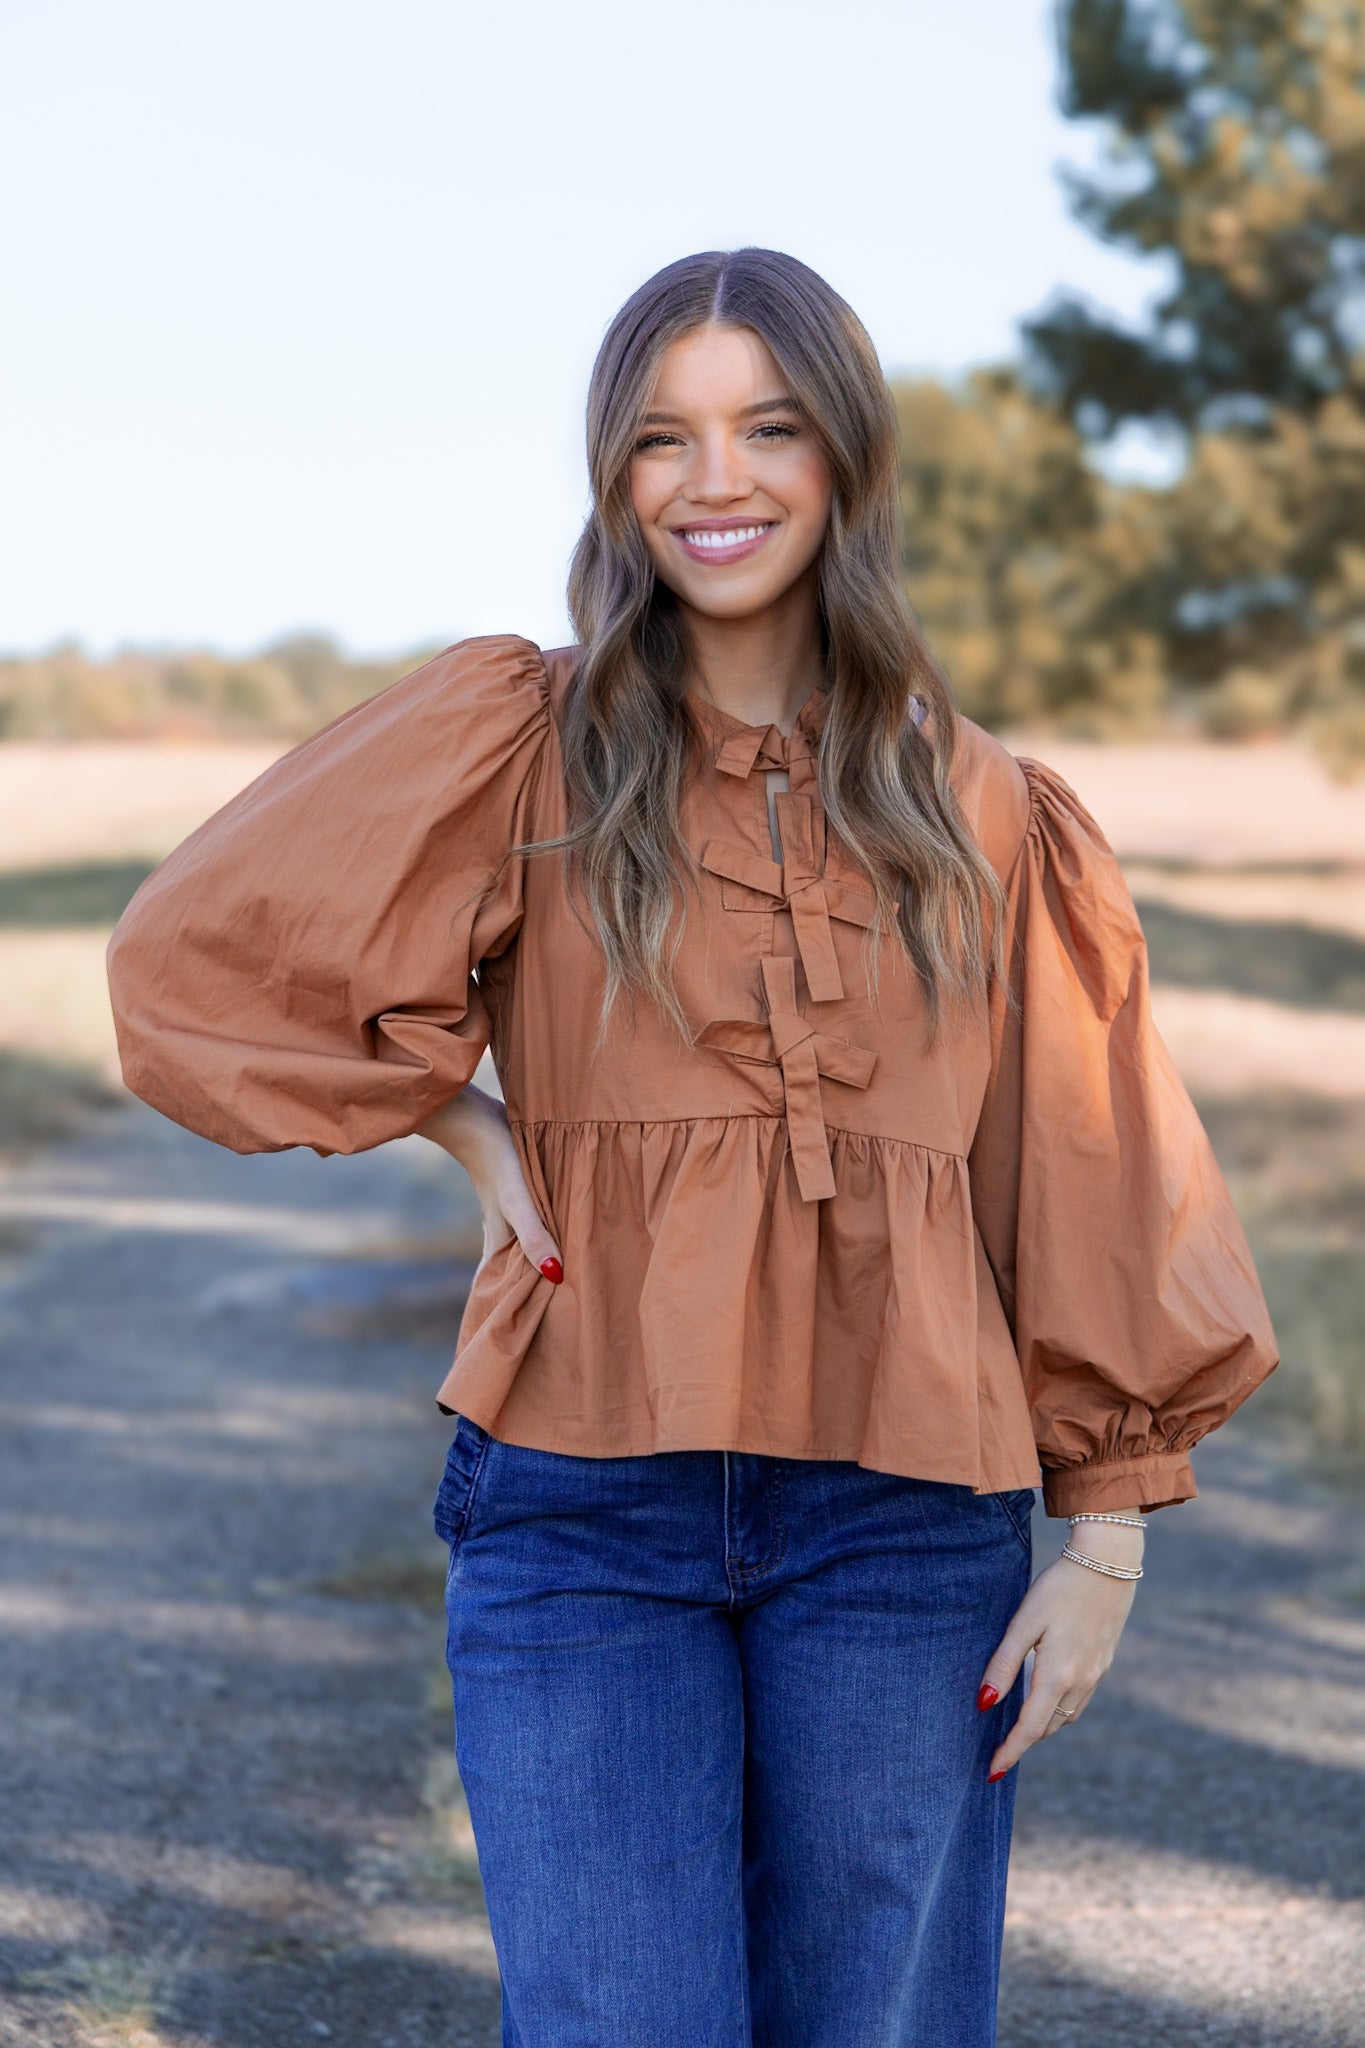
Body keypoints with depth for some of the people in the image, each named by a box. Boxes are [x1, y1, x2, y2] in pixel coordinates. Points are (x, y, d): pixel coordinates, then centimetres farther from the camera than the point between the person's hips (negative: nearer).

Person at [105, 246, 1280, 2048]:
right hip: (585, 1508, -1)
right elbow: (202, 952, -1)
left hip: (904, 1529, 2)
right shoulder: (520, 744, 1)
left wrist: (1105, 1540, 4)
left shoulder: (983, 819, 6)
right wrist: (469, 1131, -1)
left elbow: (1089, 1190, 8)